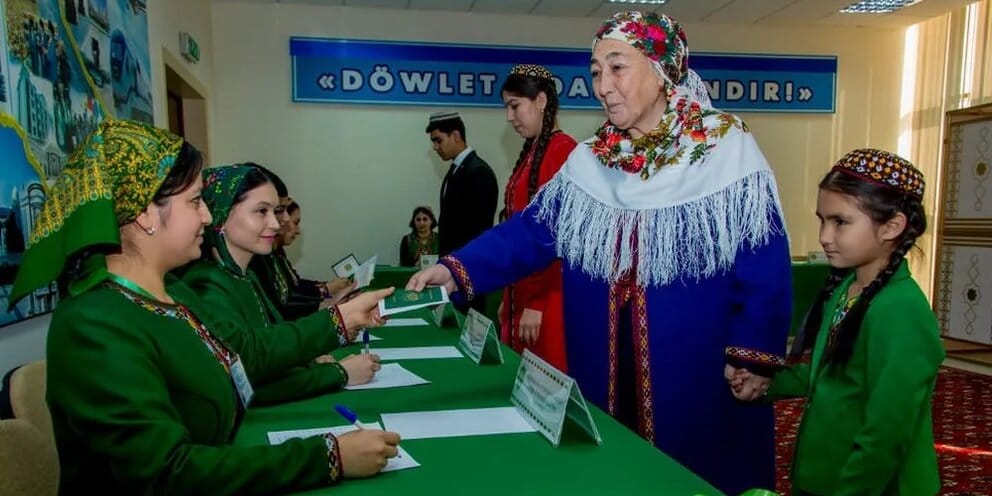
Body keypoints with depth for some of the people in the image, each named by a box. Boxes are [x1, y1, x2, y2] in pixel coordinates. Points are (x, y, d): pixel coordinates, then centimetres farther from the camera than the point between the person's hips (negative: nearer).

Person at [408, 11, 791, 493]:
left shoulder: (728, 152, -9)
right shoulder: (587, 160, 2)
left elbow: (765, 269, -8)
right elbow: (528, 233, -1)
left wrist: (754, 357, -11)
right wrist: (456, 270, -14)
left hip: (701, 377, -3)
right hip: (608, 376, 4)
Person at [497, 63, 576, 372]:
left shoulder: (563, 151, -13)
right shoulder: (531, 152, 13)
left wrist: (536, 302, -16)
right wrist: (509, 298, 15)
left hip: (546, 301, -8)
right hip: (522, 294, 8)